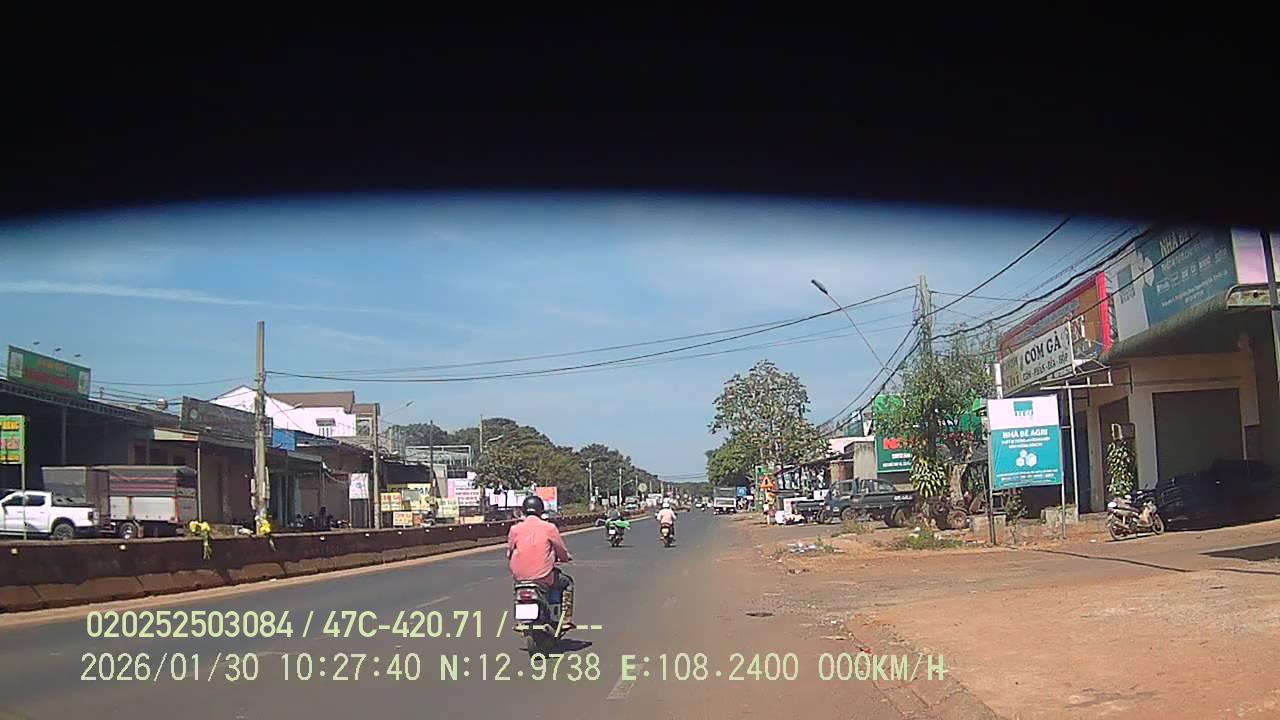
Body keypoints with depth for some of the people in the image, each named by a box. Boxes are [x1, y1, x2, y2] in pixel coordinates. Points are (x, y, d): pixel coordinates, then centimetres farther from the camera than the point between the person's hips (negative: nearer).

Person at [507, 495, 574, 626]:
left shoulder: (515, 529, 0)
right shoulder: (549, 528, -4)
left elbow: (509, 554, 7)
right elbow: (562, 552, 4)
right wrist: (567, 558, 27)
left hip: (520, 576, 3)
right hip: (544, 577, -3)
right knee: (567, 582, 24)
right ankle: (566, 619, 16)